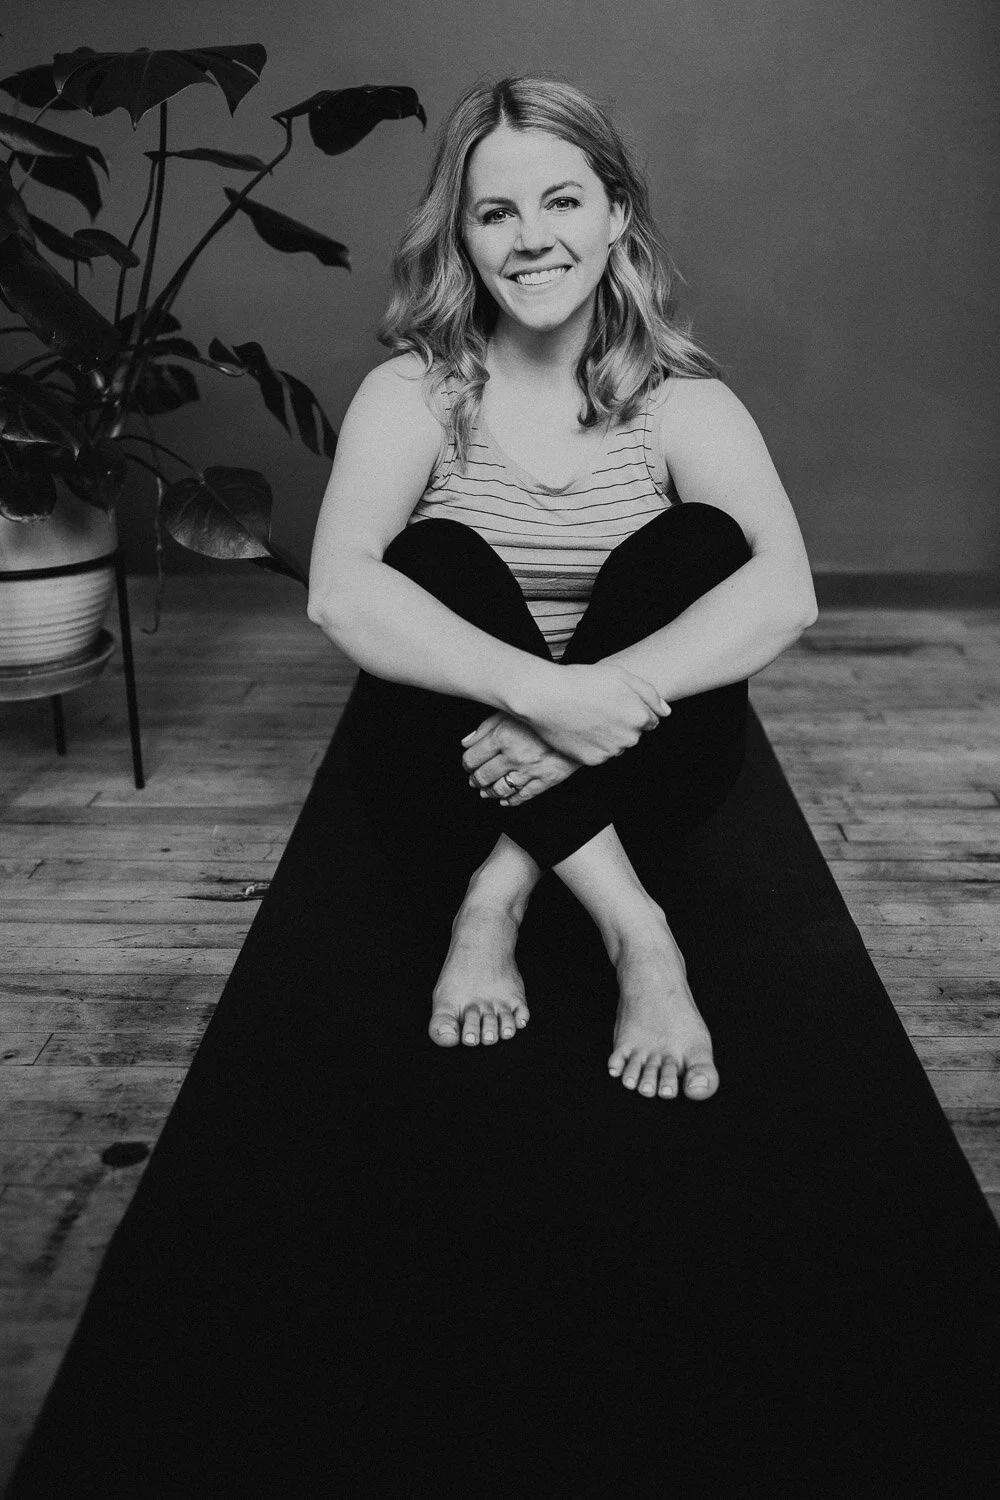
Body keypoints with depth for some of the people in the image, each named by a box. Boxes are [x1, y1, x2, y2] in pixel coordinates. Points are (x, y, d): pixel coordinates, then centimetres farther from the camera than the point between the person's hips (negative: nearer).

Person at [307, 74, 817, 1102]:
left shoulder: (679, 398, -4)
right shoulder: (414, 391, -6)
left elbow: (785, 592, -20)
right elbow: (338, 592, -24)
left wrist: (605, 698, -35)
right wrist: (545, 689, -37)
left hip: (633, 773, 1)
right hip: (449, 767, 0)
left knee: (696, 544, -22)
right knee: (440, 558, -26)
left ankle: (498, 898, -25)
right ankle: (633, 926, -30)